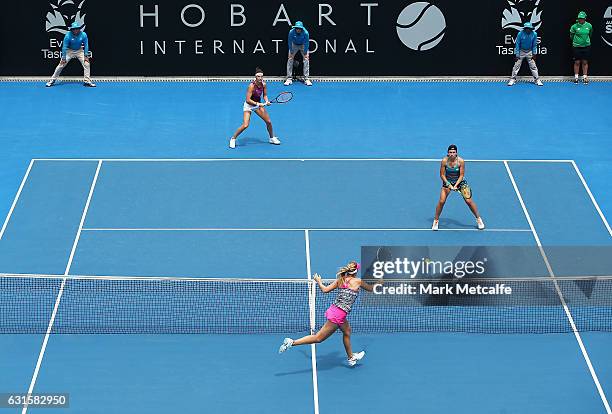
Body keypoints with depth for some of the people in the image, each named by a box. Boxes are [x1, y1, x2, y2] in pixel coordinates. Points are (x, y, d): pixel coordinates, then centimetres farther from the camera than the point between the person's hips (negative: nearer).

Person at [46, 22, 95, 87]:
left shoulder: (83, 35, -22)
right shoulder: (68, 35, -27)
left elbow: (86, 45, -11)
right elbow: (64, 47, -22)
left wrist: (86, 55, -16)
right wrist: (63, 58, -23)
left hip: (79, 51, 2)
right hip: (69, 51, -2)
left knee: (86, 64, -13)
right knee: (61, 64, -7)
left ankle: (87, 81, -2)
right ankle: (52, 80, 4)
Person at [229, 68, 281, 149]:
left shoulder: (263, 84, -9)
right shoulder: (252, 86, -26)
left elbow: (264, 95, 7)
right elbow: (248, 100, -26)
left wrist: (266, 101, -13)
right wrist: (257, 104, -31)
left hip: (258, 104, 6)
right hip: (249, 105, -6)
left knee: (268, 121, 4)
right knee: (245, 125, -18)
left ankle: (272, 138, 28)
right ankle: (233, 139, 1)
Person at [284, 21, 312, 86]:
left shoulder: (305, 33, -31)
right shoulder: (291, 32, -29)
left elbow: (306, 43, -21)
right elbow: (290, 42, -18)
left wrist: (305, 53, -17)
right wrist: (291, 53, -15)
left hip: (303, 45, -1)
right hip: (294, 45, 1)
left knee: (306, 59, -14)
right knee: (290, 59, -10)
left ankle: (307, 79, -10)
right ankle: (289, 79, -6)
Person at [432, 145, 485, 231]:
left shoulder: (461, 161, -22)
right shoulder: (444, 161, -20)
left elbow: (461, 175, -15)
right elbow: (442, 175, -12)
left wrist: (456, 185, -25)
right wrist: (449, 185, -21)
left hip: (460, 181, -1)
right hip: (447, 181, 1)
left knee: (469, 201, -5)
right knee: (441, 201, -11)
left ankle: (478, 219, 13)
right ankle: (436, 220, 8)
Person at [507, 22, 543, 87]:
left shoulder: (534, 34, -15)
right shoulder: (520, 34, -21)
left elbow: (534, 45, -2)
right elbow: (517, 44, -13)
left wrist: (534, 54, -2)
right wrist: (516, 55, -12)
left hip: (529, 52, 1)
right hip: (521, 51, -1)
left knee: (533, 66, 1)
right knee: (517, 65, -3)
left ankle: (537, 80, 9)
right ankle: (512, 79, 6)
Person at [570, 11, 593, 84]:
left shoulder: (589, 26, -3)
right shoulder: (574, 26, -9)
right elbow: (571, 36, 6)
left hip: (586, 46, 2)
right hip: (577, 47, -2)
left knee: (585, 62, 6)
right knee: (577, 62, 1)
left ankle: (585, 77, 13)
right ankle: (576, 77, 10)